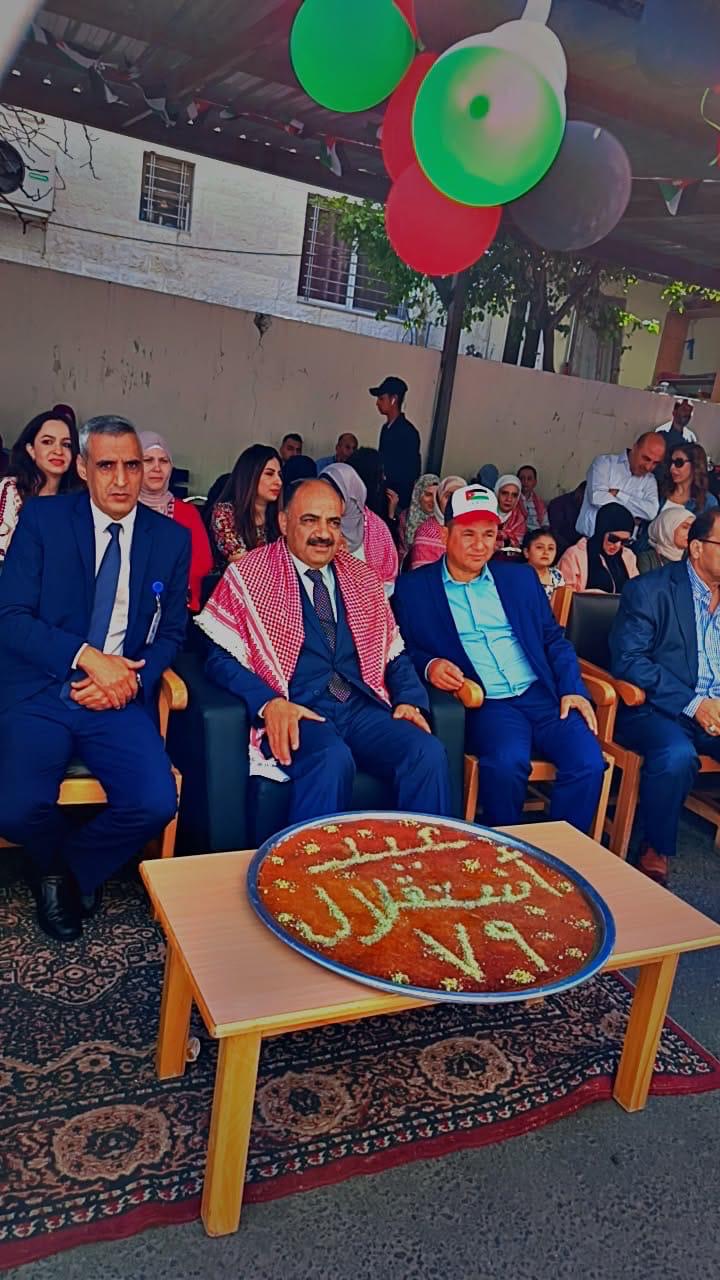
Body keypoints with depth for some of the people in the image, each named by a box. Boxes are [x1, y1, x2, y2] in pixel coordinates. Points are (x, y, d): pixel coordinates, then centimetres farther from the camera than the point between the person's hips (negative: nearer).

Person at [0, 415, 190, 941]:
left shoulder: (172, 538, 8)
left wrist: (131, 678, -9)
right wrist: (88, 657, -17)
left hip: (120, 697, 2)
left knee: (156, 804, -22)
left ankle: (73, 871, 12)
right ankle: (54, 864, 15)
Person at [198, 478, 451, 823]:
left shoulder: (363, 579, 19)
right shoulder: (249, 575, 5)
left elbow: (393, 653, 20)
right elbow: (220, 657, -2)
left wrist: (410, 700, 0)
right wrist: (269, 703, -18)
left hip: (363, 707, 4)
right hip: (295, 712, -4)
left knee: (429, 753, -24)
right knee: (332, 760, -36)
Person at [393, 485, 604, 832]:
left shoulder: (521, 578, 18)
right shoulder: (413, 588, 8)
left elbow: (554, 640, 18)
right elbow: (404, 650, 6)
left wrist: (572, 688, 2)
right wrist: (428, 666, -16)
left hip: (543, 696, 4)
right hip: (484, 704, -3)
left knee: (588, 761, -22)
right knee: (507, 762, -33)